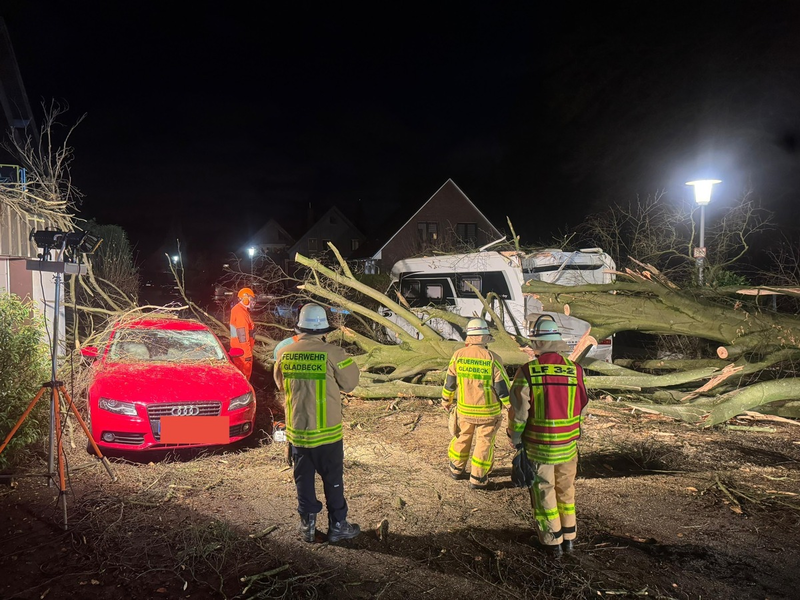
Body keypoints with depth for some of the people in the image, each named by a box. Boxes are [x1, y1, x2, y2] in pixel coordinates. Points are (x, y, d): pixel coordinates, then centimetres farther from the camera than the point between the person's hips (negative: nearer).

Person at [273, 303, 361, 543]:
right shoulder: (332, 353, -17)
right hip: (326, 432, -3)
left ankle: (307, 526, 26)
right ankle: (338, 526, 22)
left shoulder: (284, 354, -4)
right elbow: (350, 383, -6)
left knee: (303, 480, 16)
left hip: (296, 431, 3)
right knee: (333, 480, 12)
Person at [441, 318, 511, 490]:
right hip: (488, 412, -3)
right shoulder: (492, 358, -17)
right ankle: (477, 479, 18)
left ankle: (456, 469, 37)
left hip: (464, 410, 3)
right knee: (484, 443, 11)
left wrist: (446, 400, 20)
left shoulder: (458, 355, -7)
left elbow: (449, 382, 3)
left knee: (462, 438, 22)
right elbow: (503, 388, -12)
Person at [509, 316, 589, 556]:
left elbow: (518, 411, -13)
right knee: (566, 489, 20)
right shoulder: (575, 370, -6)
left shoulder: (527, 372, -16)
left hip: (538, 445, -3)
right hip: (568, 444, 3)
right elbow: (582, 406, 4)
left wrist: (515, 438, 3)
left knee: (543, 491, 12)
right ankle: (569, 536, 31)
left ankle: (552, 540, 22)